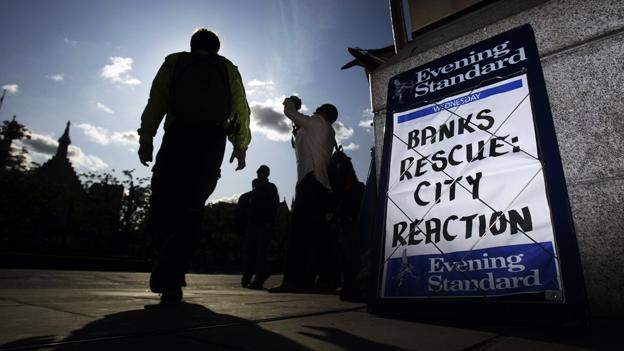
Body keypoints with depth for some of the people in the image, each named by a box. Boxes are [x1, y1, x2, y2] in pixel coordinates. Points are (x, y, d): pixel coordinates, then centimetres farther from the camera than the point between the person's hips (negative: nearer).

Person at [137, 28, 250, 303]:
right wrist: (240, 146, 9)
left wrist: (146, 139, 4)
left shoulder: (174, 62, 19)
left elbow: (155, 102, 7)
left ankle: (164, 267, -12)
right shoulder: (228, 68, 21)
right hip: (213, 140, 1)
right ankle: (172, 281, -9)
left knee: (163, 202, 4)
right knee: (191, 208, 0)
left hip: (178, 136, 0)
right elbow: (241, 109, 9)